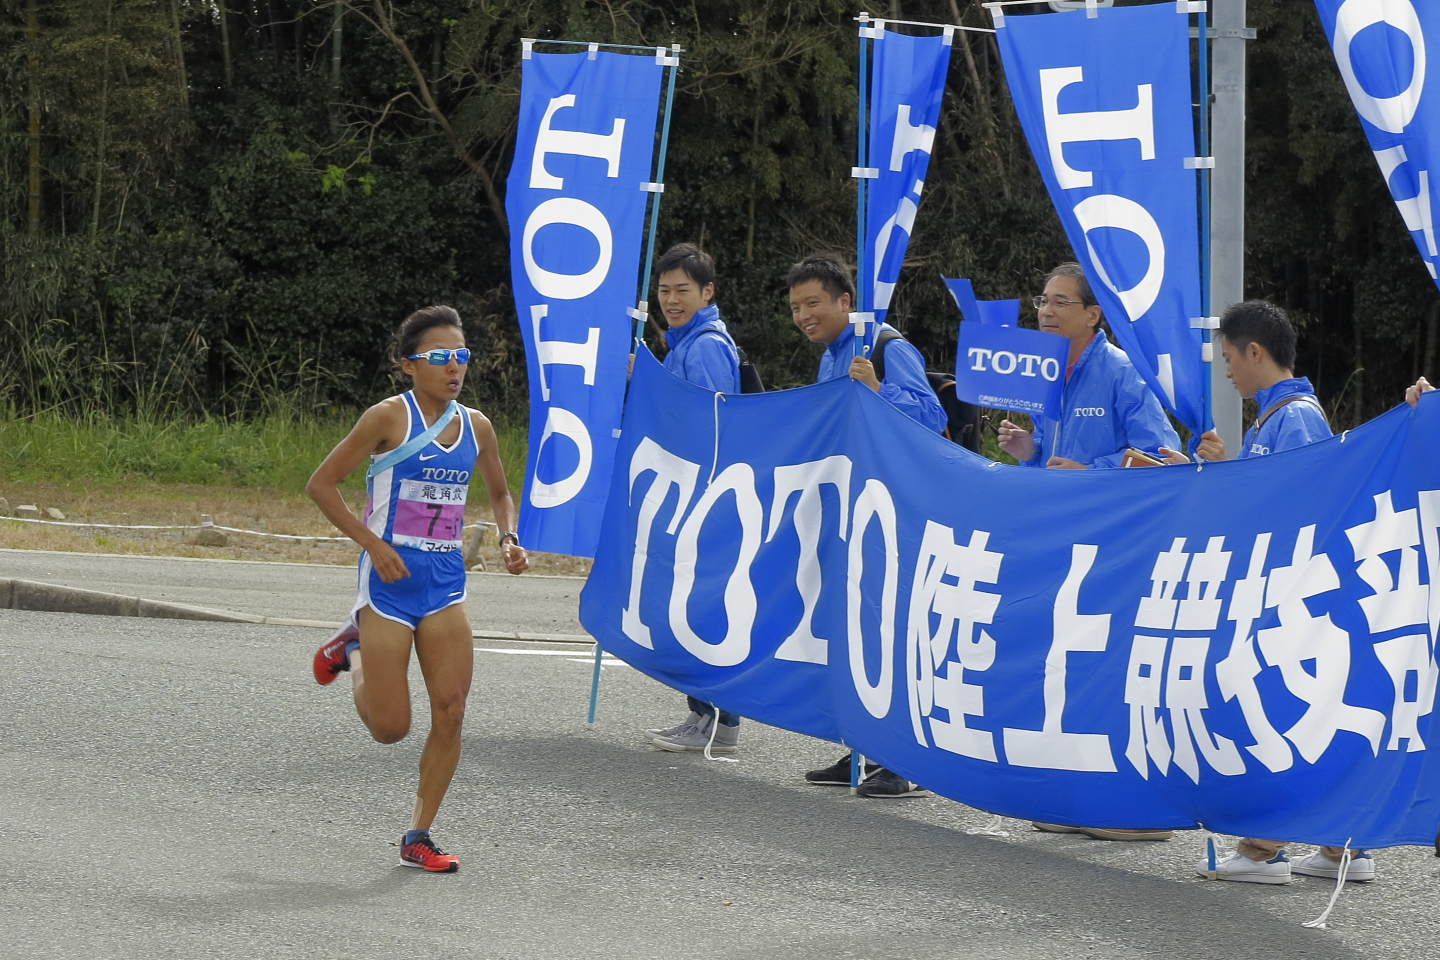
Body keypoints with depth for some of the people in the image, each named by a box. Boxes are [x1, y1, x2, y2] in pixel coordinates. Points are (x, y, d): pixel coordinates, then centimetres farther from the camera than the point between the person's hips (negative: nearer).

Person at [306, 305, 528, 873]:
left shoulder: (475, 426, 7)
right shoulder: (390, 417, -9)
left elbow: (499, 493, 24)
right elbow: (321, 485, -7)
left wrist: (508, 538, 4)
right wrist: (372, 544, -14)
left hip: (446, 577, 5)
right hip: (391, 573, -5)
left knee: (451, 710, -6)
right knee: (390, 727, 0)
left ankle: (418, 836, 7)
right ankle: (354, 648, 31)